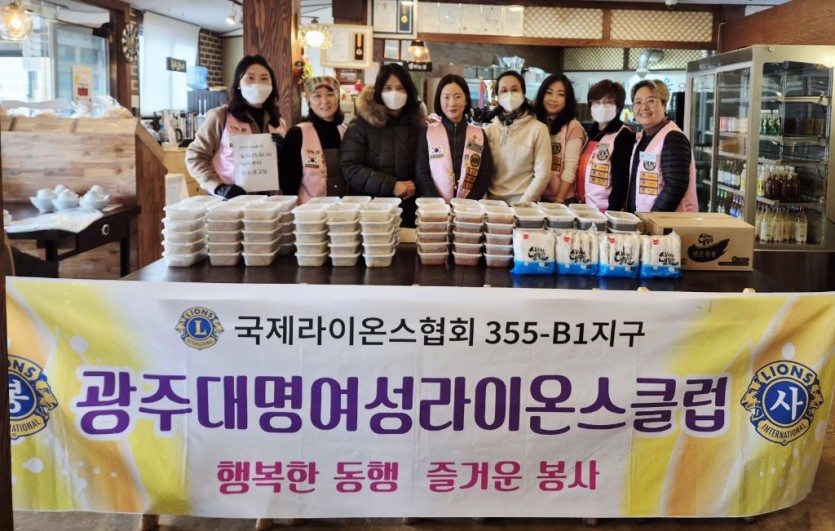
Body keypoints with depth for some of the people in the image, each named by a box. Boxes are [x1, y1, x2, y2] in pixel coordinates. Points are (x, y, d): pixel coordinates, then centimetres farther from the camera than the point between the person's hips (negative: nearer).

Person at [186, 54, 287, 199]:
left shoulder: (278, 123, 13)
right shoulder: (220, 116, 0)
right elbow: (195, 157, 3)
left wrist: (283, 153, 0)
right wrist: (218, 187, -9)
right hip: (229, 200, -3)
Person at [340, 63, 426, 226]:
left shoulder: (417, 123, 6)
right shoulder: (362, 124, -4)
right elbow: (349, 168, -11)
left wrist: (415, 185, -11)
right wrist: (391, 186, -17)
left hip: (408, 210, 3)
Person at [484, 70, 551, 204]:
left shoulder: (538, 129, -2)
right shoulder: (489, 129, 8)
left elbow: (543, 174, -5)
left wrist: (522, 203, -10)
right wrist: (485, 202, -2)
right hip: (492, 203, 2)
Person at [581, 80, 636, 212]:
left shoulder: (624, 136, -10)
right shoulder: (591, 133, 13)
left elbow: (621, 179, -15)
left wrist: (612, 211, -19)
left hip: (606, 210, -7)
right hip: (585, 208, 7)